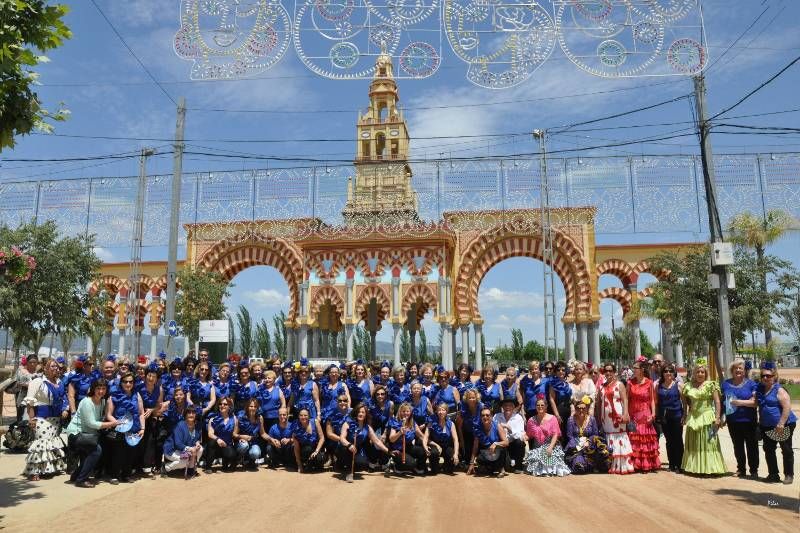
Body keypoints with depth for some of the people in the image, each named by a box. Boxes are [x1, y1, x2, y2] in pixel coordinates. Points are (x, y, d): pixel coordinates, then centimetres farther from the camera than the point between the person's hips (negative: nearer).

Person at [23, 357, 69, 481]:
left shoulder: (59, 382, 12)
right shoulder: (38, 381, -10)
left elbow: (63, 398, 21)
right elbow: (29, 401, -12)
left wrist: (65, 409, 5)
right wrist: (31, 418, -16)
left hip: (56, 418, 7)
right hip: (42, 418, -7)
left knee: (55, 441, 13)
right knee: (41, 442, -11)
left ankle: (53, 467, 25)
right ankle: (34, 471, -4)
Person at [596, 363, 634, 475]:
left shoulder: (619, 385, 1)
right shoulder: (602, 387, 14)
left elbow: (625, 400, -7)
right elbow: (598, 403, 15)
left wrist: (625, 414, -18)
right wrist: (599, 417, 10)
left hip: (617, 417, -5)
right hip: (606, 418, 5)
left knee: (619, 440, -5)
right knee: (608, 442, 7)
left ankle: (622, 466, 0)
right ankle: (611, 466, 13)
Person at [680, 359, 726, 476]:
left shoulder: (711, 385, -3)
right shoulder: (688, 386, 8)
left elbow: (717, 402, -7)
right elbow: (685, 401, 17)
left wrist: (717, 418, -14)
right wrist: (685, 415, 8)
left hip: (707, 418, -4)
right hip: (693, 418, 4)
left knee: (707, 443, -1)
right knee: (693, 444, 9)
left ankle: (709, 467, 4)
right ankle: (694, 467, 18)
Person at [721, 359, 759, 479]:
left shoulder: (751, 384, -3)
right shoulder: (726, 384, 7)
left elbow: (755, 402, -10)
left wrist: (740, 402, -21)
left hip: (749, 421, -3)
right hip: (733, 421, 3)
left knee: (751, 446, 4)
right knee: (738, 446, 12)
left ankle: (754, 470, 15)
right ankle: (741, 469, 25)